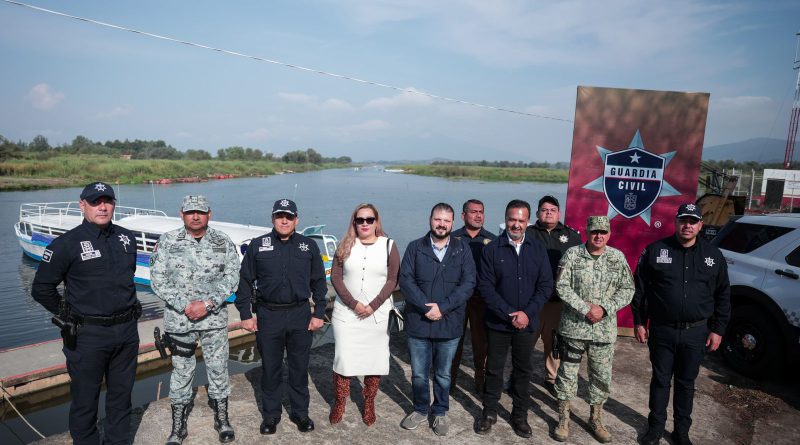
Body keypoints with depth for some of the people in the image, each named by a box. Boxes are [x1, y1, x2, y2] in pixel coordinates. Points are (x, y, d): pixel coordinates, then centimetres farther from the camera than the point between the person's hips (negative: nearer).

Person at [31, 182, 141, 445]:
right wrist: (69, 317, -1)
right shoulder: (67, 243, -11)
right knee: (85, 400, 10)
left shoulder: (127, 238, 4)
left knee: (121, 396, 18)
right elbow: (42, 289, -4)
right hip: (88, 335, -4)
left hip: (127, 332, 5)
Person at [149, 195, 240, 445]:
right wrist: (185, 305, -14)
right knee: (181, 372, 11)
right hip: (179, 319, 0)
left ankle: (222, 420, 28)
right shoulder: (167, 242, -3)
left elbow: (231, 278, -4)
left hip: (215, 319, 1)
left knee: (218, 368, 10)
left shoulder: (223, 243, -1)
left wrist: (207, 304, -15)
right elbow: (158, 280, -5)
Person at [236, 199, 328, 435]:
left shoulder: (309, 246, 2)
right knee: (270, 369, 11)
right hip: (268, 316, 0)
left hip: (300, 316, 1)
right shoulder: (257, 245, 0)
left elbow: (319, 282, 7)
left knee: (299, 368, 12)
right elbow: (245, 281, 4)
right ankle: (271, 415, 29)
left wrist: (318, 313, 2)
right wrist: (245, 314, 0)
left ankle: (300, 413, 28)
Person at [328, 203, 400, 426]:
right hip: (346, 313, 1)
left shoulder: (389, 245, 0)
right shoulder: (345, 245, 4)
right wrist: (354, 303, -13)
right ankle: (339, 402, 22)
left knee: (374, 359, 5)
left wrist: (372, 306, -13)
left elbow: (392, 280, -4)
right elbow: (335, 277, -2)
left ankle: (369, 404, 23)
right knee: (343, 358, 4)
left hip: (377, 314, -1)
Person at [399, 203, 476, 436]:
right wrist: (426, 307, -18)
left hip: (449, 324, 0)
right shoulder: (415, 247, -1)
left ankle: (440, 412, 37)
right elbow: (405, 280, -8)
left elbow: (468, 283, -7)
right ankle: (420, 409, 36)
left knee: (443, 375, 16)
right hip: (418, 322, 0)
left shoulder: (462, 249, 0)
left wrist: (442, 307, -16)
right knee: (419, 374, 14)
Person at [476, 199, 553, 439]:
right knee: (494, 369, 11)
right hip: (498, 322, -2)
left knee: (523, 370, 13)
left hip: (527, 323, 2)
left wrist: (527, 313, -12)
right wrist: (509, 314, -15)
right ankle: (490, 412, 29)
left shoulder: (537, 249, 0)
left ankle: (520, 416, 30)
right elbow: (485, 286, -10)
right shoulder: (492, 249, -6)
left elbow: (545, 286, -1)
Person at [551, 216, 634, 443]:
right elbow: (562, 287, -9)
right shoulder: (572, 254, -5)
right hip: (573, 326, -2)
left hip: (605, 329, 2)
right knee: (567, 372, 7)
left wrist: (605, 309, -12)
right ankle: (563, 418, 23)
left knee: (602, 376, 12)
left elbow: (627, 289, 2)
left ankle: (596, 419, 31)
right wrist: (585, 308, -16)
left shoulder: (618, 257, 2)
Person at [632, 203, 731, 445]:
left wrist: (717, 330, 3)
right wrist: (639, 322, -1)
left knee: (686, 383, 14)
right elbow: (640, 288, 0)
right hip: (662, 330, -1)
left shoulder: (713, 255, 2)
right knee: (660, 380, 11)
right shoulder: (655, 250, -4)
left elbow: (723, 295, 7)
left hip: (696, 333, 1)